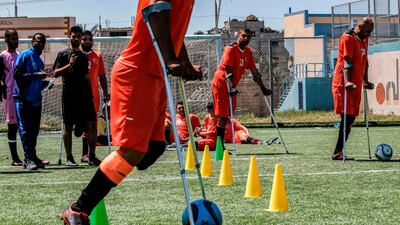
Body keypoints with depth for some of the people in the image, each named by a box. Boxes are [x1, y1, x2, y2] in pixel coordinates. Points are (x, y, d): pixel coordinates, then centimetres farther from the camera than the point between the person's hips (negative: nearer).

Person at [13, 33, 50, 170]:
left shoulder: (40, 61, 19)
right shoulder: (25, 56, -5)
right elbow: (17, 75, -14)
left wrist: (44, 83, 7)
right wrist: (35, 75, -19)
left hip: (36, 100, 8)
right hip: (24, 99, -8)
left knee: (34, 130, 9)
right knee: (25, 129, -8)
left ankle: (32, 157, 16)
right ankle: (28, 159, -10)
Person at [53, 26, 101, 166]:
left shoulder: (84, 56, 16)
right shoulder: (63, 55, 3)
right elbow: (55, 73, -6)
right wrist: (69, 65, -19)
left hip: (84, 96, 4)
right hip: (69, 96, -4)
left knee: (92, 124, -4)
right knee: (68, 126, 1)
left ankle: (92, 156, 1)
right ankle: (69, 157, 8)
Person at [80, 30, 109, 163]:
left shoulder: (98, 56, 12)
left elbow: (102, 76, 15)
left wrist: (105, 93, 8)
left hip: (94, 95, 3)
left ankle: (88, 154, 7)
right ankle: (85, 154, -2)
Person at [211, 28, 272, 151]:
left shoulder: (248, 52, 8)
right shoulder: (231, 49, -15)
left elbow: (254, 71, 12)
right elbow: (228, 70, -24)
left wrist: (263, 88, 11)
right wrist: (231, 87, -35)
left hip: (231, 86, 8)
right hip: (220, 84, -8)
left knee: (227, 115, 6)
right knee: (223, 115, -10)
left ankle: (221, 144, 9)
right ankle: (220, 145, -10)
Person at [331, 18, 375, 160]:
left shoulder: (364, 40, 17)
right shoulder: (348, 38, -10)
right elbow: (347, 62, -19)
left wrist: (365, 81, 23)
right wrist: (347, 82, -28)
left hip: (356, 85, 9)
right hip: (343, 85, -9)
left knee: (350, 119, 5)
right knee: (347, 117, -14)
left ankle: (338, 152, 7)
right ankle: (338, 152, -14)